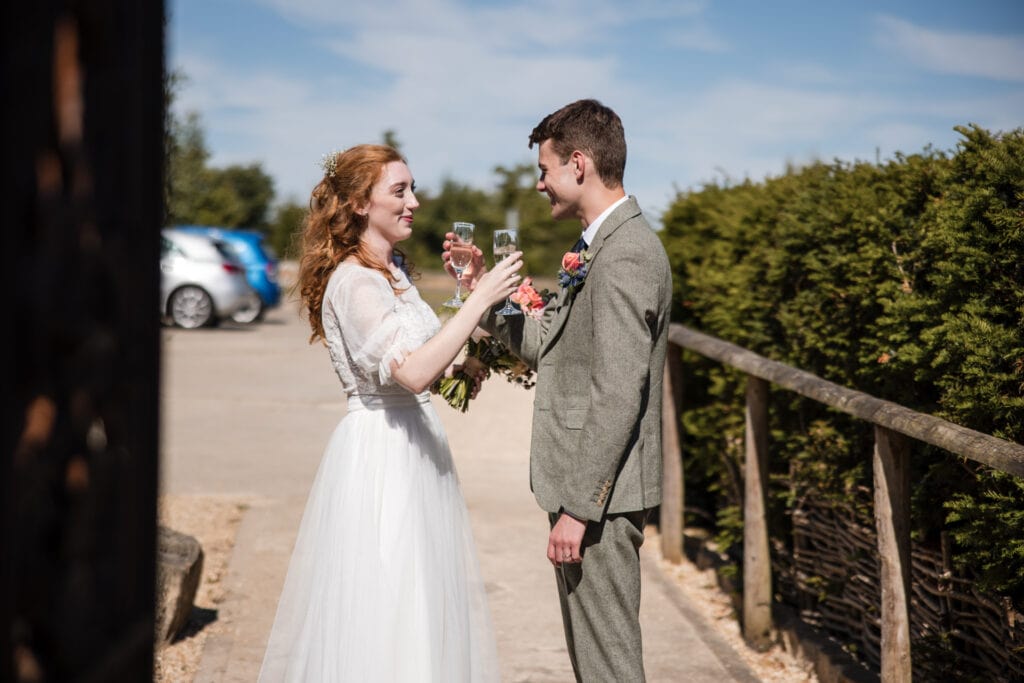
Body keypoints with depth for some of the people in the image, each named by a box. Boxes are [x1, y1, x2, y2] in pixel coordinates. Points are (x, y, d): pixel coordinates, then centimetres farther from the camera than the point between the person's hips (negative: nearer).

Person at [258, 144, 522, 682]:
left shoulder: (392, 271, 12)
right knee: (382, 607, -3)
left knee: (423, 607, 14)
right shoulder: (353, 281, -17)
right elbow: (412, 372, -29)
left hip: (414, 447, 9)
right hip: (379, 455, -9)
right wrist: (479, 299, -25)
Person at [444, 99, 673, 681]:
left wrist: (577, 507, -23)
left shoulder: (625, 254, -19)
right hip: (589, 487, 10)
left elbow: (617, 395, -24)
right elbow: (549, 347, 15)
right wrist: (486, 290, 8)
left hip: (600, 496, -10)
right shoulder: (604, 246, 14)